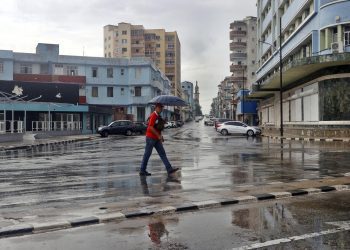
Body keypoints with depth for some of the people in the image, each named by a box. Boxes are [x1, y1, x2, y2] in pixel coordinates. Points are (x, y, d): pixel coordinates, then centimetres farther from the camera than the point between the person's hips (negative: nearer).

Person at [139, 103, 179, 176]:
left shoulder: (158, 116, 15)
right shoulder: (153, 116, -14)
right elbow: (151, 127, -23)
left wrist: (161, 137, 17)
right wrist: (158, 135, -22)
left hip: (157, 139, 9)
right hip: (150, 138, -9)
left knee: (162, 153, 3)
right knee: (147, 154, -1)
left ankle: (169, 169, 1)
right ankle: (142, 171, 9)